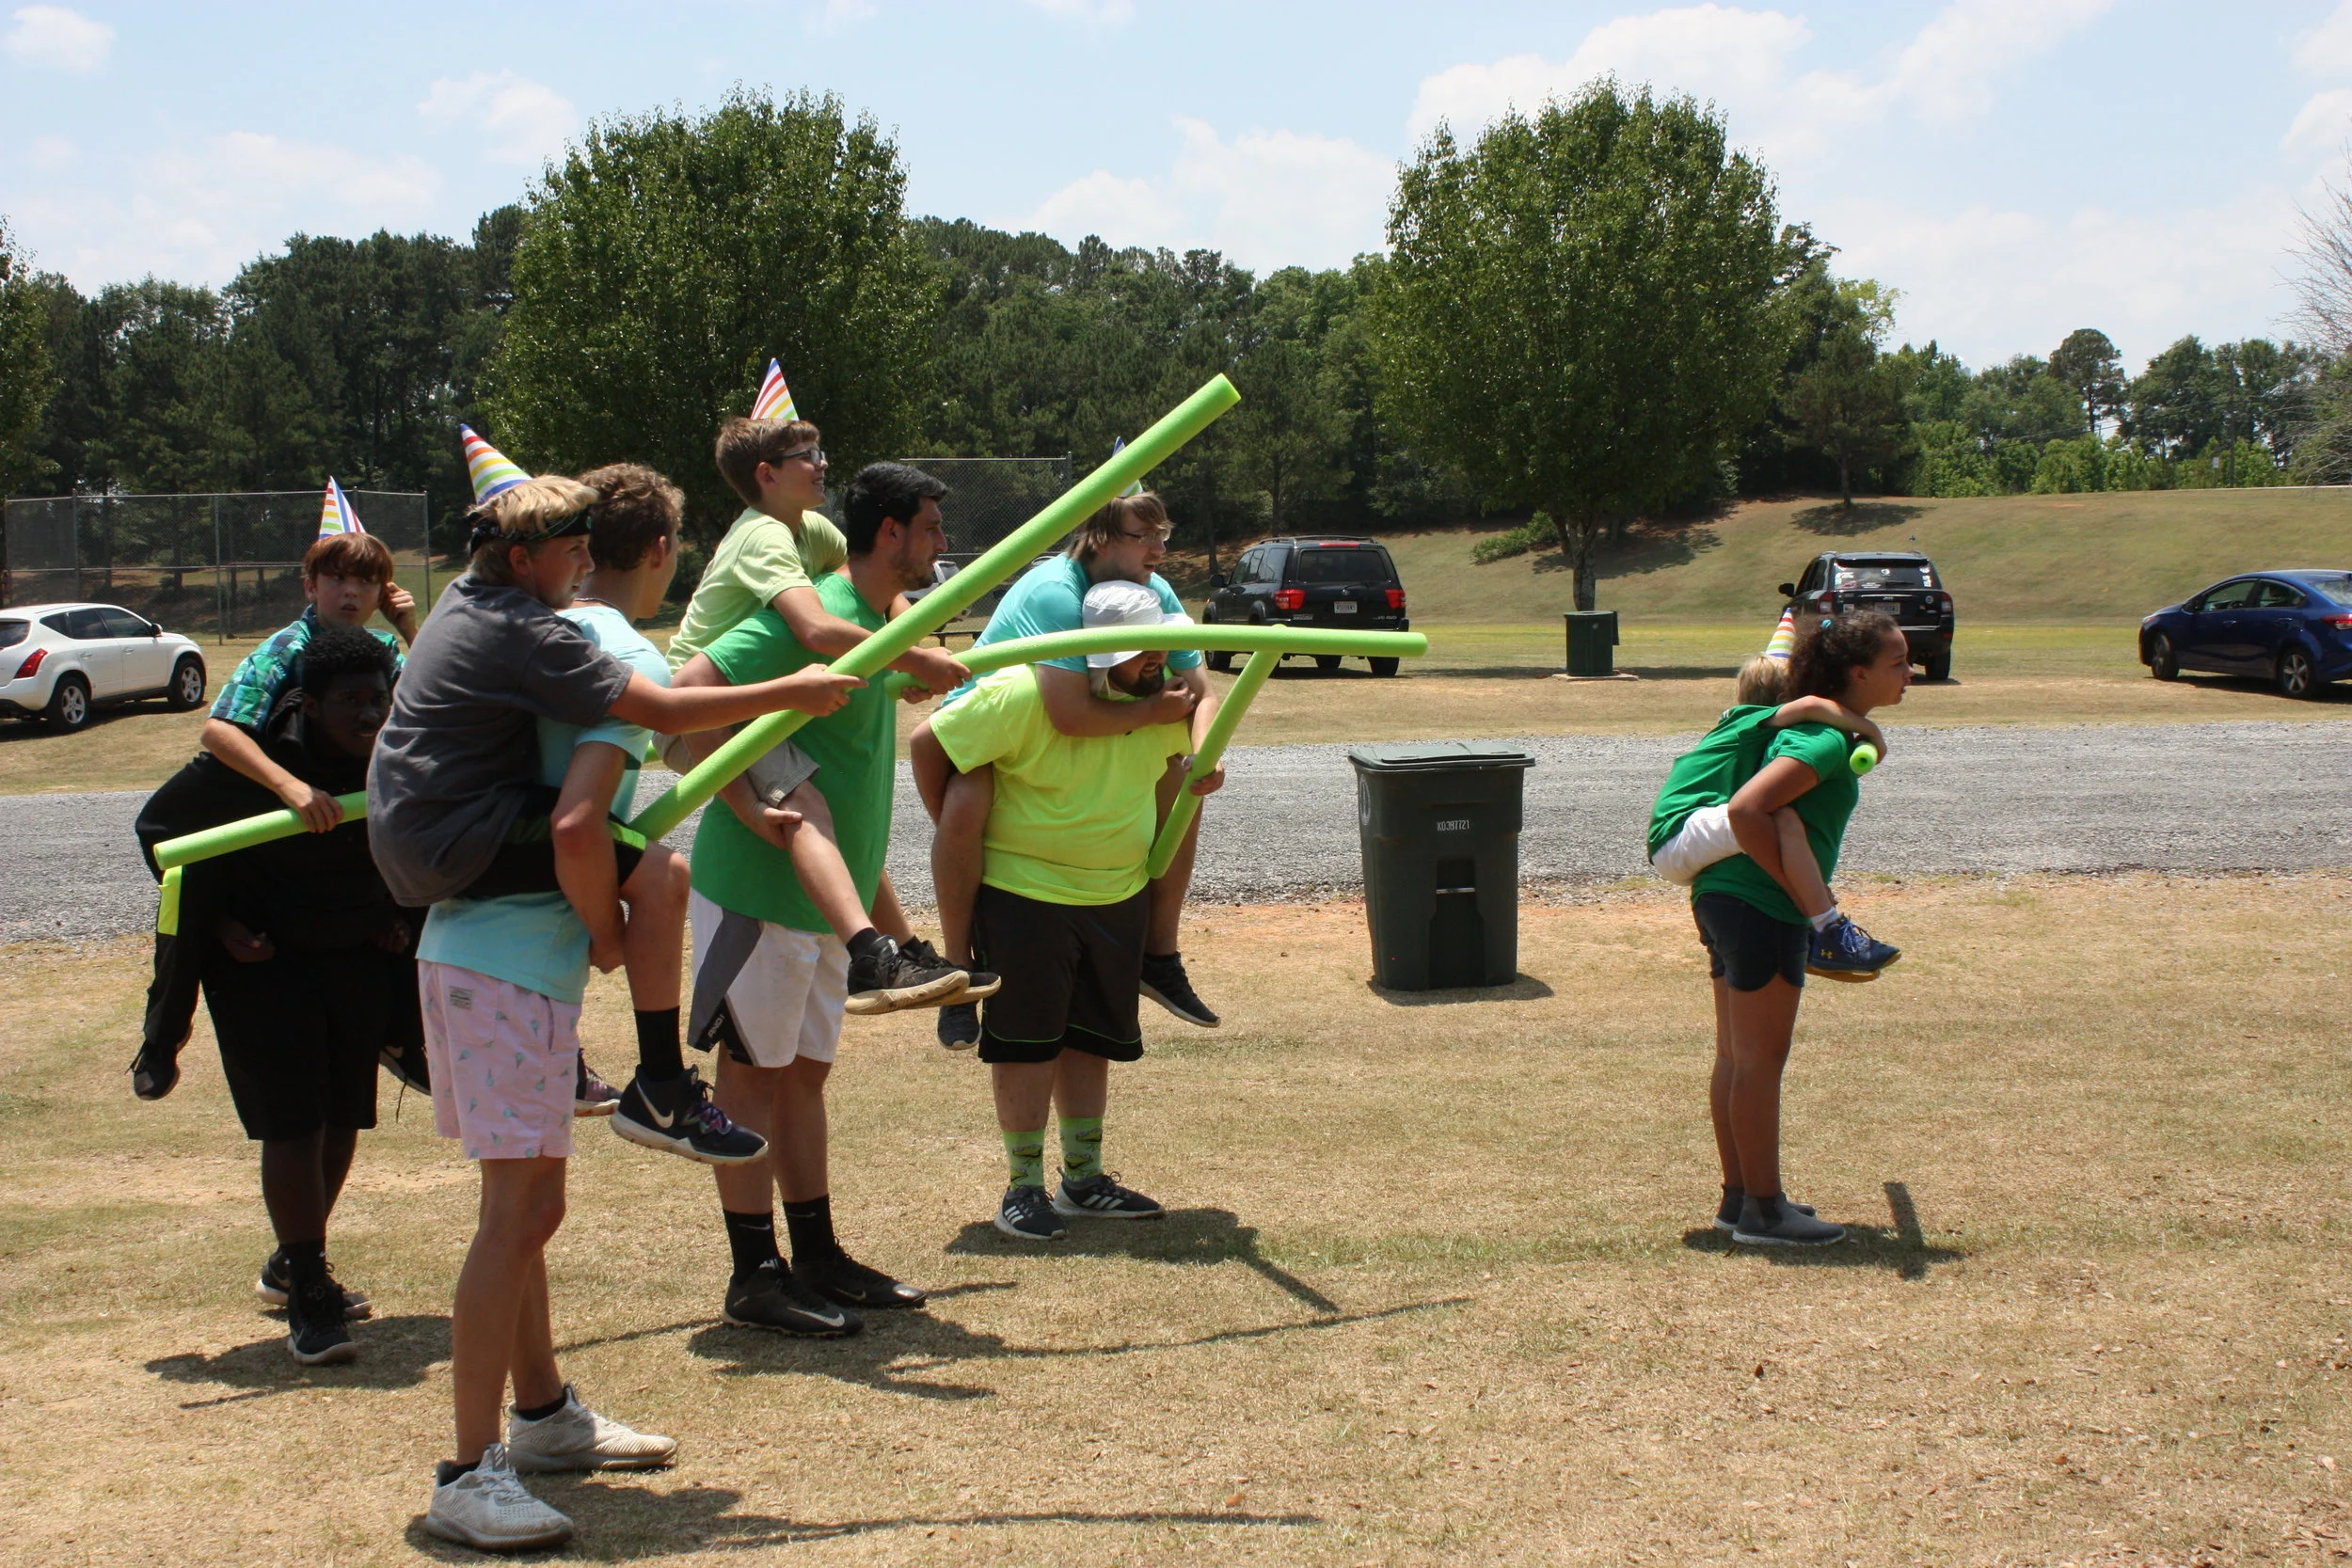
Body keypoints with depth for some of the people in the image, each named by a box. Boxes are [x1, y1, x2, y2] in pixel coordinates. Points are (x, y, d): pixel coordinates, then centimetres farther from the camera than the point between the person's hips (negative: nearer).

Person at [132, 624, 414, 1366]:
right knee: (292, 1125, -9)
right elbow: (158, 827, -7)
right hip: (263, 961, -5)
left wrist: (395, 915, 0)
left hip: (358, 958, 5)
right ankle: (307, 1301, -1)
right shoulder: (245, 762, -22)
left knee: (343, 1118, 12)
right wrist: (219, 923, -11)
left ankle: (291, 1266, 32)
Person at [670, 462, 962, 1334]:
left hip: (822, 893, 9)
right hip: (760, 883, -9)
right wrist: (746, 808, -27)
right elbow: (691, 689, -26)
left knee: (805, 1070, 14)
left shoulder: (876, 617, 12)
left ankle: (819, 1260, 23)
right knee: (752, 1073, -1)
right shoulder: (814, 613, -17)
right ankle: (755, 1278, 6)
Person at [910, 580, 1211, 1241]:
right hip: (1023, 893, -6)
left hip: (1120, 895, 6)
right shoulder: (1025, 695, -23)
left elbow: (1183, 750, 20)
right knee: (1026, 1039, 1)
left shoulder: (1163, 698, -3)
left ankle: (1084, 1178, 26)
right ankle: (1025, 1187, 12)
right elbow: (929, 744, -16)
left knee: (1093, 1037, 13)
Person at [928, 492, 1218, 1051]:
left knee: (1179, 785, -4)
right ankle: (957, 970, -21)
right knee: (965, 804, -38)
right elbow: (1071, 715, -45)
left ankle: (1160, 956, 10)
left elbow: (1201, 694, -7)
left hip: (1085, 748, 7)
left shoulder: (1156, 594, -10)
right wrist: (1155, 710, -30)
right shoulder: (1054, 592, -34)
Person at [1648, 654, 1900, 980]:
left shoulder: (1733, 727, 24)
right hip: (1680, 835, -11)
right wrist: (1870, 730, -9)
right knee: (1784, 821, -29)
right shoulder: (1752, 720, -1)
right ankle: (1830, 936, -27)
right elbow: (1810, 705, -21)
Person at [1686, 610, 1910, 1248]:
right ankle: (1764, 1211, 4)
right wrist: (1796, 885, -19)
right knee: (1760, 1060, -3)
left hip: (1725, 899, 10)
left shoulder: (1816, 727, 14)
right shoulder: (1827, 740, -17)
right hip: (1761, 910, -10)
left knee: (1736, 1057, 15)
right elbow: (1746, 811, -27)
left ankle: (1740, 1195, 24)